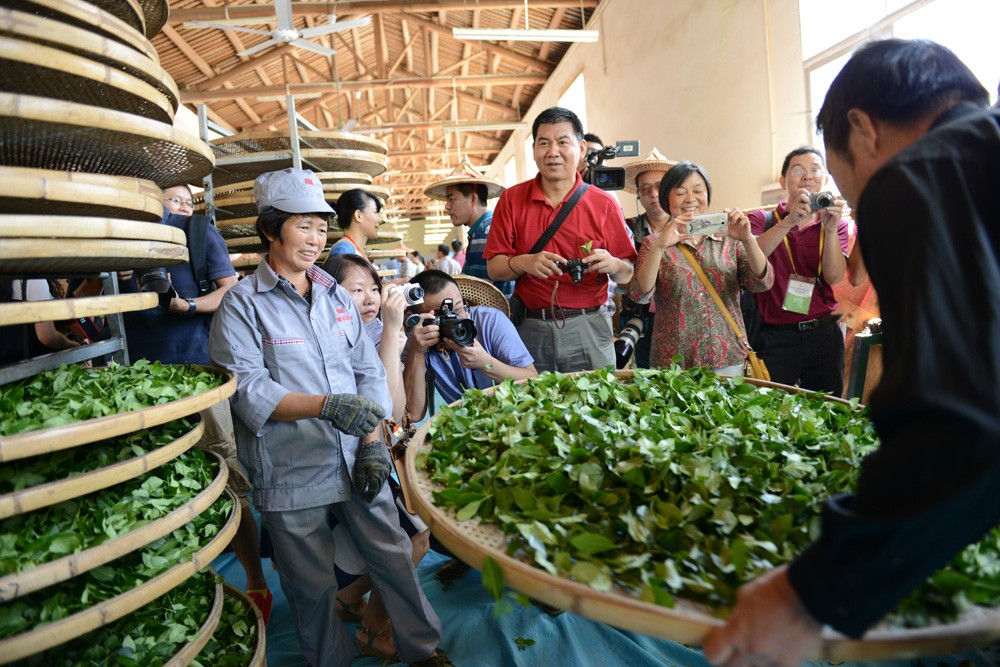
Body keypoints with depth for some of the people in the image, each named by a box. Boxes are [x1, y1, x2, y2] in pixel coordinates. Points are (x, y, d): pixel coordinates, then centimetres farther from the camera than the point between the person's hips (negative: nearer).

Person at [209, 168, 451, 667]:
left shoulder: (336, 297, 9)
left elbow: (369, 371, 6)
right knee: (313, 586, 13)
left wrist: (373, 441, -5)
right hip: (291, 475, -3)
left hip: (355, 460, 4)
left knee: (393, 554, 12)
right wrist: (328, 405, -27)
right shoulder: (242, 304, -6)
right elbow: (246, 388, -16)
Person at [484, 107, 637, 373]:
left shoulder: (604, 204, 2)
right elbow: (494, 268, 1)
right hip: (530, 329, 0)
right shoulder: (511, 199, 4)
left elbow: (627, 275, 3)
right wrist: (523, 263, -18)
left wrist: (612, 264, -18)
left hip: (588, 330, 0)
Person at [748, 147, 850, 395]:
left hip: (823, 334, 3)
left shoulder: (836, 224, 10)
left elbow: (834, 277, -5)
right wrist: (790, 220, -25)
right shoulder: (762, 219, 4)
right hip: (775, 337, -3)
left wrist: (830, 228, -17)